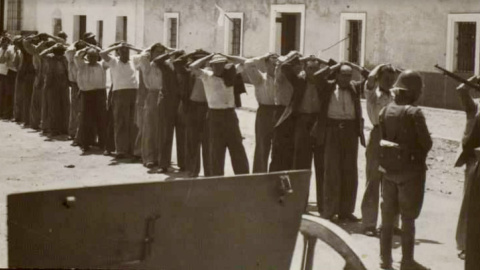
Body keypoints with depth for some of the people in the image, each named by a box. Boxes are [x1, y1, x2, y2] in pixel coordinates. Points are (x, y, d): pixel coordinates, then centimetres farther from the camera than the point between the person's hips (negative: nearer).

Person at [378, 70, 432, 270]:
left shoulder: (385, 111, -1)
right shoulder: (414, 113, -16)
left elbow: (380, 138, 3)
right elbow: (426, 143, -12)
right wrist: (419, 154, 7)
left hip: (388, 169, 5)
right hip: (410, 170, -5)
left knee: (387, 215, 13)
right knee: (408, 218, 5)